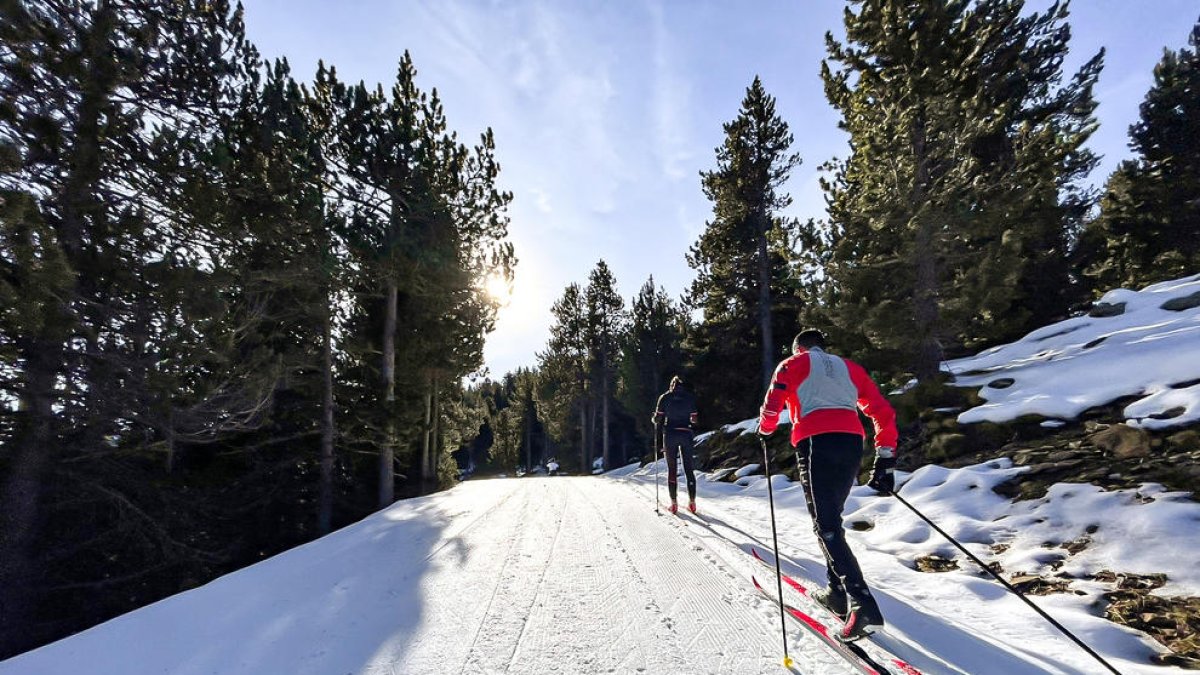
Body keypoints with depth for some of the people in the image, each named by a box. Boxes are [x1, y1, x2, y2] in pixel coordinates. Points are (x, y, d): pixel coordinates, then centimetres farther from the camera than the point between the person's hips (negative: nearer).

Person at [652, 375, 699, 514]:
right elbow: (694, 419, 2)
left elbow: (658, 417, 0)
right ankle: (692, 501, 5)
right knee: (689, 468, 8)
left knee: (671, 468, 5)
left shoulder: (665, 397, 2)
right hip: (686, 434, 1)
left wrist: (654, 420, 21)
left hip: (670, 434, -1)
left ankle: (673, 503, 1)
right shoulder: (690, 397, 5)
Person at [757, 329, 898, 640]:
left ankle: (862, 603, -20)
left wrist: (765, 429, 20)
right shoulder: (849, 367, 26)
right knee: (831, 517, 20)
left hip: (815, 442, -5)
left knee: (826, 525, -7)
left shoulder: (793, 364, 15)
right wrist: (885, 461, 20)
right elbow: (884, 412, 19)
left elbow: (773, 402, -1)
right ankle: (838, 592, 21)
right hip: (852, 443, 5)